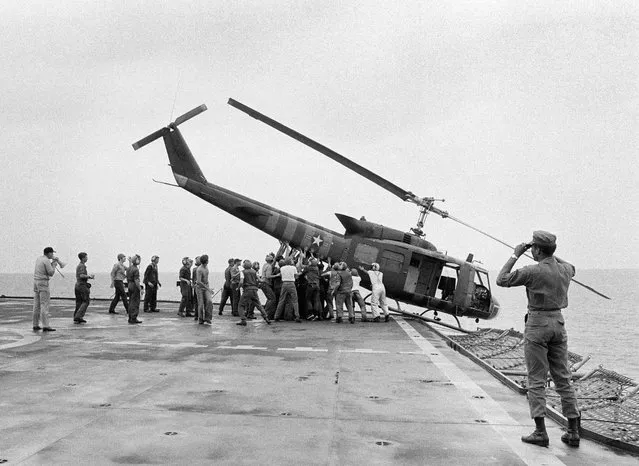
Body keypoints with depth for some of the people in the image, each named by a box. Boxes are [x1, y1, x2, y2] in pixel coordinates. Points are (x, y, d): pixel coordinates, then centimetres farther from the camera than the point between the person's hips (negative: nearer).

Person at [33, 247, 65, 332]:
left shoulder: (38, 259, 14)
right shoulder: (46, 261, -13)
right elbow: (51, 273, -14)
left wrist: (54, 261, 20)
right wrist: (54, 265, 1)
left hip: (36, 282, 9)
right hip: (43, 282, -9)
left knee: (37, 304, 11)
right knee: (44, 304, -10)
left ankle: (36, 325, 14)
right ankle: (46, 326, -13)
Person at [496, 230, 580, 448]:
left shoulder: (533, 271, -15)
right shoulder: (564, 270, 4)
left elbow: (502, 280, -8)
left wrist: (515, 255, -3)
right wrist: (550, 254, 25)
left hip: (537, 324, -6)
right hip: (558, 323, 6)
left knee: (536, 380, 0)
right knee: (563, 379, 10)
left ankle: (540, 432, -1)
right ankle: (573, 432, 13)